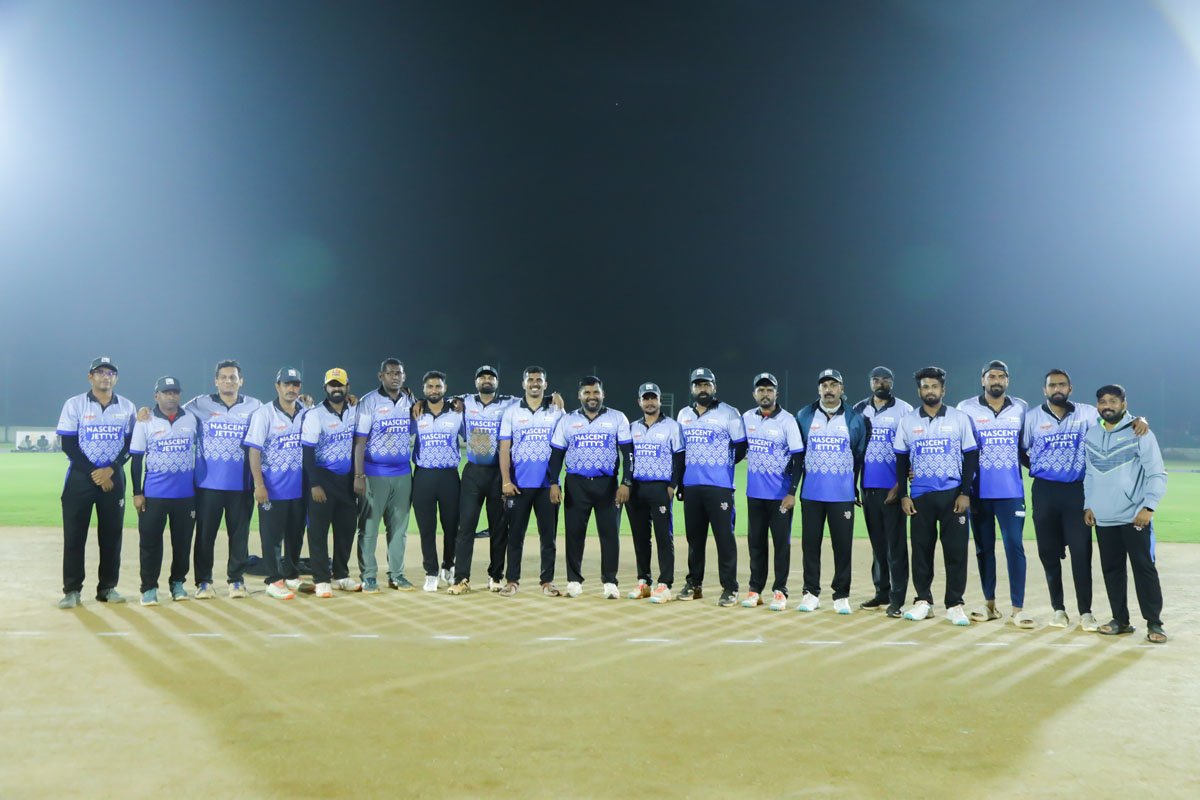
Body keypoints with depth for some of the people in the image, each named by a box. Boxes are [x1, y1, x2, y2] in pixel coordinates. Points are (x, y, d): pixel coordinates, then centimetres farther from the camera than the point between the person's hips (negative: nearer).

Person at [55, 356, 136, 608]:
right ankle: (72, 590, 4)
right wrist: (93, 473, -13)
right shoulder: (74, 405, -2)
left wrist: (110, 470, -11)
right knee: (74, 534, -3)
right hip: (80, 477, -2)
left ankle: (107, 587, 12)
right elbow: (68, 445, -5)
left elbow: (131, 445, 4)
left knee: (112, 535, 3)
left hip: (113, 478, 2)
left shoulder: (127, 407, 5)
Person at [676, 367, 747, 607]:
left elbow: (741, 446, 0)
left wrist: (724, 464, 4)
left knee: (724, 536, -5)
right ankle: (694, 584, 21)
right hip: (691, 486, 5)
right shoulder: (683, 415, 13)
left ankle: (730, 588, 0)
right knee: (694, 537, 12)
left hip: (719, 486, -5)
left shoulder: (728, 413, -4)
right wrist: (679, 480, 16)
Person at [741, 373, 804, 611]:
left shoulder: (787, 421, -9)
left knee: (781, 542, 2)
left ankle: (780, 591, 9)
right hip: (754, 493, 4)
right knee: (755, 542, 9)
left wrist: (792, 492, -15)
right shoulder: (747, 418, 3)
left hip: (781, 494, -4)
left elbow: (799, 458, -10)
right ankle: (755, 589, 17)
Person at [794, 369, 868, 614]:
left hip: (843, 495, -1)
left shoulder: (855, 419, 2)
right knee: (810, 543, 5)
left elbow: (860, 456, 7)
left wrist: (855, 488, 7)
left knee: (843, 545, 2)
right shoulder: (804, 417, 4)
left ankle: (841, 595, 12)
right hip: (811, 493, 1)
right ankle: (811, 593, 15)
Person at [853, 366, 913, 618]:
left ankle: (897, 598, 0)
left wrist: (901, 484, -12)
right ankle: (881, 592, 19)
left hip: (893, 488, -4)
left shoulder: (904, 410, -2)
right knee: (877, 543, 11)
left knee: (896, 545, -3)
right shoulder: (859, 409, 9)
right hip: (868, 487, 4)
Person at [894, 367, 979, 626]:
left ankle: (955, 604, 8)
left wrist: (965, 493, -5)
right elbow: (901, 460, 8)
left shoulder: (959, 418, 1)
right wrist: (903, 495, 2)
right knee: (921, 549, 6)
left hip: (953, 494, -1)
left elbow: (971, 457, 2)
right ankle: (923, 600, 17)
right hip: (920, 496, 2)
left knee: (956, 550, -1)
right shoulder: (907, 421, 5)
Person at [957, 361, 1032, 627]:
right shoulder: (966, 409, -1)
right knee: (984, 548, 8)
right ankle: (989, 604, 19)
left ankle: (1018, 609, 0)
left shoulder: (1021, 408, 5)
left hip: (1011, 492, 0)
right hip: (979, 492, 0)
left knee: (1014, 546, -4)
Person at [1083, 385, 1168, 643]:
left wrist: (1148, 507, -14)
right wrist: (1088, 505, 10)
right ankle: (1120, 620, 19)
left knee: (1144, 569, -2)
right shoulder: (1091, 435, 10)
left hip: (1135, 518, -5)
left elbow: (1157, 474, -7)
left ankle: (1154, 623, 6)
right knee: (1112, 571, 9)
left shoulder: (1139, 433, -5)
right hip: (1103, 519, 5)